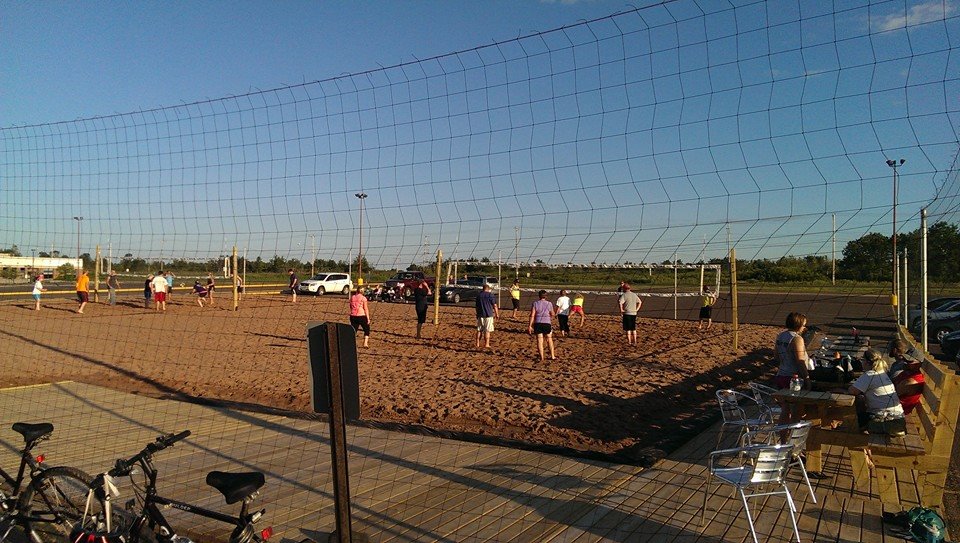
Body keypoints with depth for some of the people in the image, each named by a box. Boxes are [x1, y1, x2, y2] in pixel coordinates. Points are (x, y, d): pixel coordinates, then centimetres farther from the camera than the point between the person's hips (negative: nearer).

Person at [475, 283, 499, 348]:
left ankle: (477, 344, 12)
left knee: (479, 330, 11)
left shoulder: (479, 295, 7)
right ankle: (486, 344, 2)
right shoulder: (490, 295, -7)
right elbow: (495, 306, -6)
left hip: (480, 315, 4)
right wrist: (497, 314, 6)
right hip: (488, 315, -4)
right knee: (487, 330, 1)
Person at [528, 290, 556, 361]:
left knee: (539, 341, 4)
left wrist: (530, 326, -3)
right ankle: (552, 356, 19)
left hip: (538, 323, 0)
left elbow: (532, 315, -5)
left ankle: (541, 358, 4)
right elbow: (553, 314, 9)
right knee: (549, 340, 14)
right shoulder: (549, 304, -1)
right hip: (547, 323, 0)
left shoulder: (535, 303, -1)